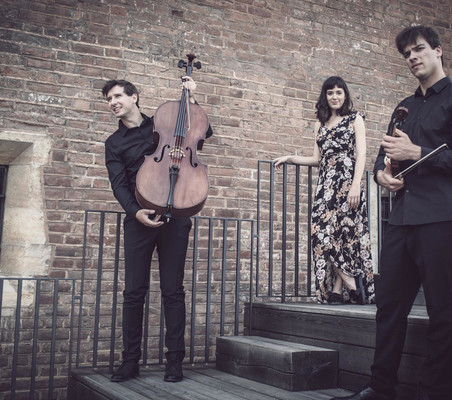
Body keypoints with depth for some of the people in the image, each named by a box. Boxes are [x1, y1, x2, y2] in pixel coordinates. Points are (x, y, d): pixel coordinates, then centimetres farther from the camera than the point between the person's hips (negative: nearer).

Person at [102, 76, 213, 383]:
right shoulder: (114, 143, 12)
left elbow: (204, 131, 16)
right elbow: (120, 185, 1)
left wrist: (191, 98, 8)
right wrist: (136, 211, -17)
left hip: (173, 216, 0)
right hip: (139, 219, 1)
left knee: (173, 290, 0)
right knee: (134, 291, 0)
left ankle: (175, 361, 7)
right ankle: (130, 361, 11)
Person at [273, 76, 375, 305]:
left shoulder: (355, 119, 7)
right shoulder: (320, 125, 21)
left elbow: (361, 154, -3)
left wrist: (356, 184, -14)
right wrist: (290, 158, 13)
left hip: (347, 181, -5)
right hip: (326, 183, 5)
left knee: (340, 231, -14)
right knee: (324, 233, -5)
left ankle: (337, 289, -7)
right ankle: (353, 285, -1)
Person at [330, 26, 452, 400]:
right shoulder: (405, 106, 22)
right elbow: (385, 151, 27)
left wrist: (416, 153, -13)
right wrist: (382, 171, 6)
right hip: (403, 215, 7)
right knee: (390, 304, 9)